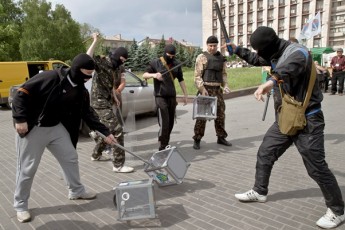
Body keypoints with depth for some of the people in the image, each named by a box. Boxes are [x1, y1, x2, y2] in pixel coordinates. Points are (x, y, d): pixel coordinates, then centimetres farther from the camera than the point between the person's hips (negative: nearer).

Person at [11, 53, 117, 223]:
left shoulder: (81, 91, 0)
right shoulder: (51, 77, -23)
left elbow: (88, 114, 5)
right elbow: (22, 94, -20)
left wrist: (105, 132, 1)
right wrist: (20, 119, -24)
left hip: (57, 127, 7)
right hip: (32, 128, -7)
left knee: (71, 158, 11)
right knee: (27, 169, 3)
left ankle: (76, 191, 32)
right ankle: (21, 206, 24)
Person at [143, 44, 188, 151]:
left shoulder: (176, 64, 9)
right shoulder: (156, 63, -2)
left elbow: (181, 80, 15)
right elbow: (144, 75, 0)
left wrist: (185, 94, 13)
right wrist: (153, 75, -21)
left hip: (172, 96, 5)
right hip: (160, 97, -4)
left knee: (170, 123, 7)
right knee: (164, 123, -12)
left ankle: (166, 145, 21)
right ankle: (162, 147, -1)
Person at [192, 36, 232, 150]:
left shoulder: (222, 58, 13)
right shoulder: (202, 57, -2)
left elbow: (224, 73, 16)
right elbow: (197, 76, -7)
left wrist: (225, 85, -1)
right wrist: (202, 89, -17)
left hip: (217, 89, 5)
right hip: (205, 88, -5)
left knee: (220, 113, 10)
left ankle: (221, 137, 24)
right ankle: (197, 139, 4)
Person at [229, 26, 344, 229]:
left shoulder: (297, 52, -21)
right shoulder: (276, 54, 7)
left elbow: (289, 68, -46)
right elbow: (256, 59, 26)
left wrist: (272, 81, -66)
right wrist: (237, 49, 20)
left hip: (307, 119, -8)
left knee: (317, 168, -1)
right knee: (265, 153, 12)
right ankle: (259, 192, 30)